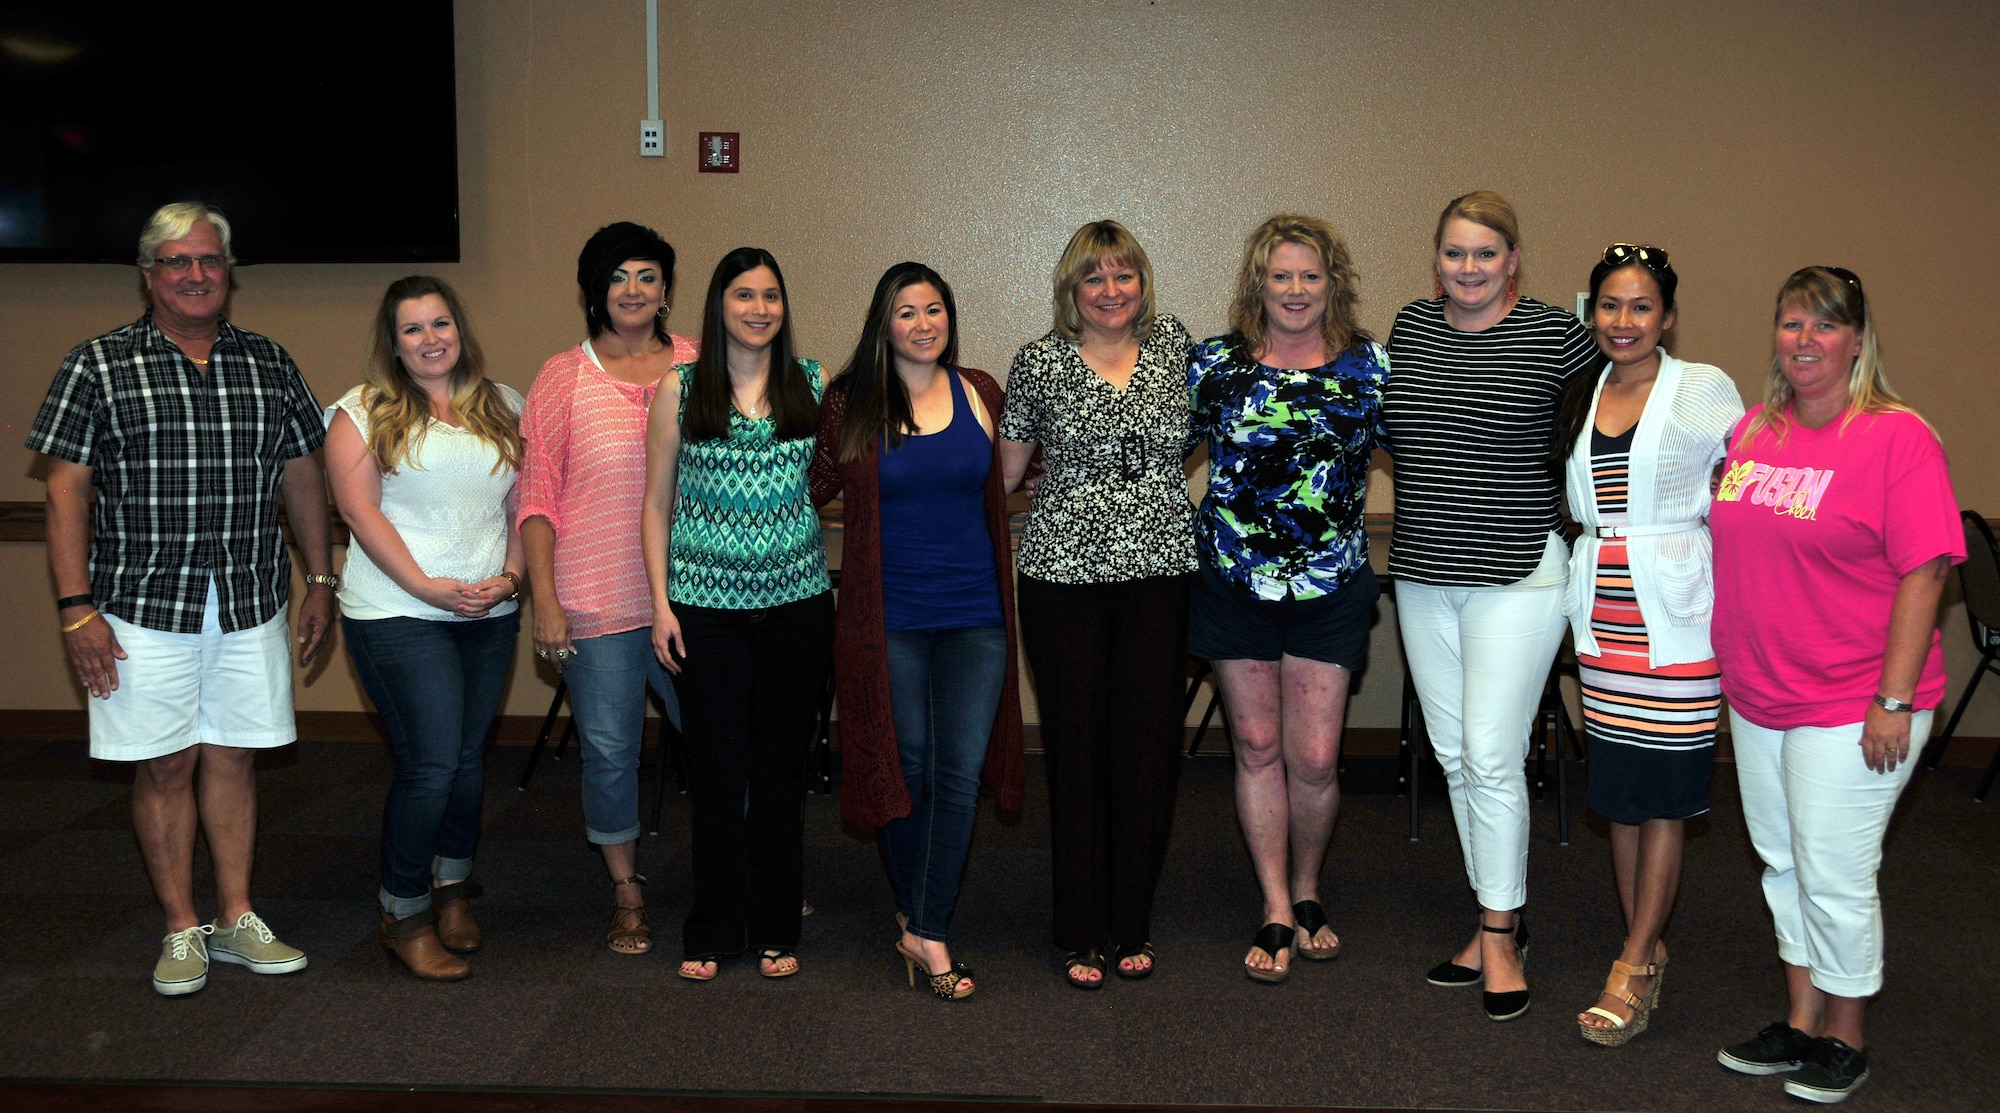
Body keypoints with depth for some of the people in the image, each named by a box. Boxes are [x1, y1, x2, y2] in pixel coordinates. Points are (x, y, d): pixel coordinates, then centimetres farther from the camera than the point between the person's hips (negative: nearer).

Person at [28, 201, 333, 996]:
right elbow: (67, 489, -4)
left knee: (234, 759, 10)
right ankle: (181, 931, 17)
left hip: (251, 604, 3)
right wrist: (76, 607, -10)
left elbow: (302, 476, 13)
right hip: (145, 607, -2)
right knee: (164, 766, 4)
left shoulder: (269, 365, 8)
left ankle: (236, 920, 21)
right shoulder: (99, 365, -1)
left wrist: (321, 581, 9)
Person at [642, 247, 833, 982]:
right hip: (707, 602, -1)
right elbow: (657, 504, 4)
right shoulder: (681, 387, 1)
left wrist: (848, 587, 1)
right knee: (716, 768, 4)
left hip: (796, 600, 1)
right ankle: (712, 932, 19)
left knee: (781, 765, 8)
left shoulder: (812, 385, 4)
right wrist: (660, 601, -3)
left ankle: (775, 929, 21)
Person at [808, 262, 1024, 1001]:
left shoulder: (979, 393, 5)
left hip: (974, 613, 2)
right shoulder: (850, 402, -1)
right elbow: (819, 489, 5)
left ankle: (926, 933, 6)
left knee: (960, 773, -2)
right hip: (889, 615, -1)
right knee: (904, 768, 8)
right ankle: (915, 914, 26)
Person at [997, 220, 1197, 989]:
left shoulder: (1174, 345, 8)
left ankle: (1132, 925, 20)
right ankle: (1081, 933, 16)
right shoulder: (1040, 363, 1)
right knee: (1078, 749, 3)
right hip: (1065, 575, -2)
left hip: (1159, 572, 2)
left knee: (1151, 747, 3)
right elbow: (1004, 470, 9)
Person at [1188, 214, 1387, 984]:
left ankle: (1306, 890, 26)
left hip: (1329, 588, 0)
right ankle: (1276, 911, 20)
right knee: (1257, 747, 7)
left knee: (1314, 759, 0)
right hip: (1233, 582, 1)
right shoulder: (1214, 364, 1)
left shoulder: (1370, 367, 1)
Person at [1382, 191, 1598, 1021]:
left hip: (1517, 577, -5)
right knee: (1454, 756, 11)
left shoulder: (1555, 334, -7)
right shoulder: (1410, 327, 7)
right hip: (1423, 577, 5)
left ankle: (1500, 937, 8)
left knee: (1492, 756, -7)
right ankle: (1499, 919, 25)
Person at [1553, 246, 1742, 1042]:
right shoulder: (1579, 397, 12)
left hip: (1677, 613, -5)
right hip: (1603, 612, 5)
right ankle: (1649, 955, 21)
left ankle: (1633, 969, 5)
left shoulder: (1705, 391, -3)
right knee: (1618, 789, 9)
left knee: (1664, 794, -2)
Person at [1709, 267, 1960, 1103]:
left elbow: (1923, 573, -15)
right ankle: (1800, 1025, 31)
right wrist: (1734, 670, 14)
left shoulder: (1898, 438, -12)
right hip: (1758, 697, 7)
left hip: (1851, 709, -6)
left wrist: (1893, 701, -18)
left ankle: (1844, 1040, 21)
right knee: (1783, 866, 16)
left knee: (1835, 877, 2)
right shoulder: (1753, 430, 7)